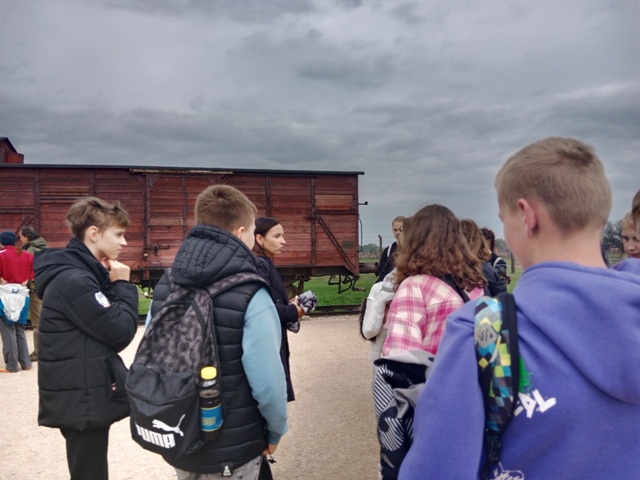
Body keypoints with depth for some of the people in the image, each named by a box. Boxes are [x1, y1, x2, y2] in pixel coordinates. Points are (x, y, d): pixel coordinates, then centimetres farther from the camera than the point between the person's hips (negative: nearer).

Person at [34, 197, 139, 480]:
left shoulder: (80, 274, 9)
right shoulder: (74, 281, -22)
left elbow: (108, 325, 10)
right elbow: (120, 333, -21)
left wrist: (111, 284, -2)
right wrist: (122, 285, -10)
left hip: (83, 398, 10)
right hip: (82, 402, -10)